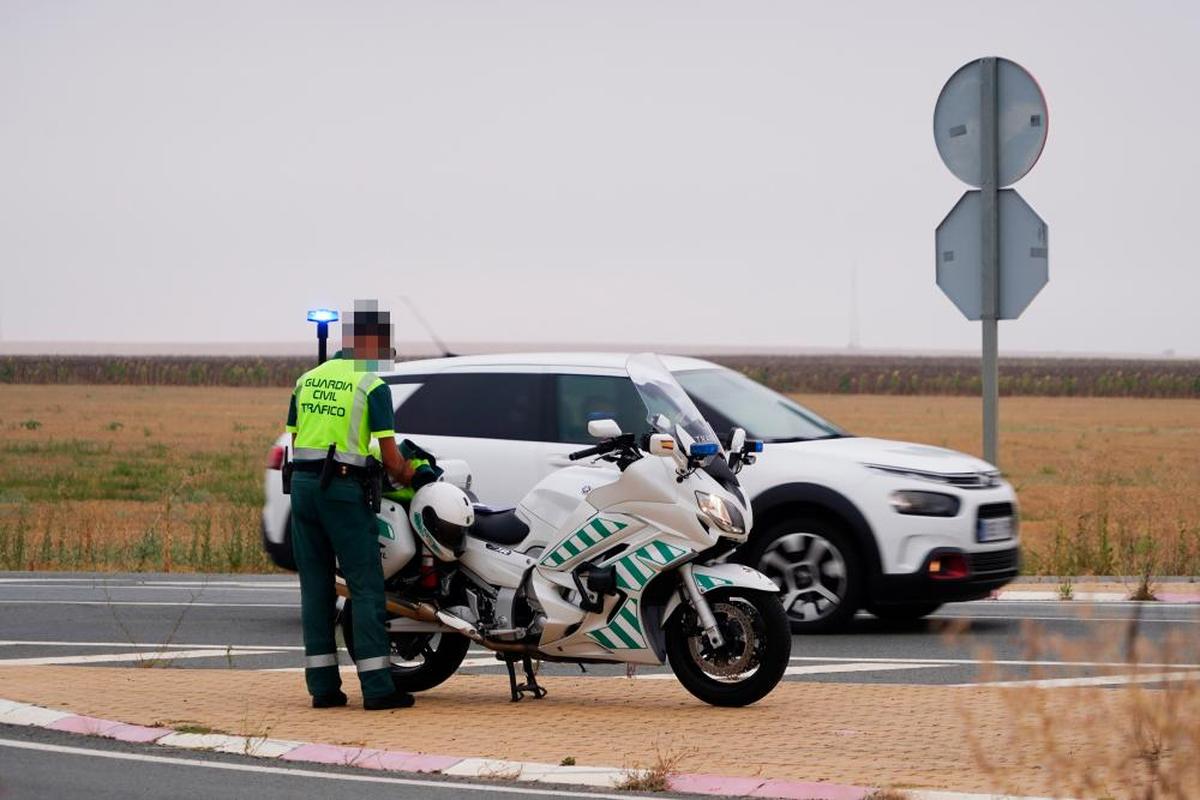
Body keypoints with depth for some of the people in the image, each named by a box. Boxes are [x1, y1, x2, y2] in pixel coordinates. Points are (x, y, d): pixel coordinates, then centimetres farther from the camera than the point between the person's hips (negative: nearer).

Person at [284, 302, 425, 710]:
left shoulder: (306, 380, 12)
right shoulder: (372, 386, -6)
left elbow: (295, 442, 15)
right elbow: (389, 455, -8)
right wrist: (406, 477, 10)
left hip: (302, 482, 6)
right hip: (345, 489, -6)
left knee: (315, 586, 8)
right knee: (366, 587, -3)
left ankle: (322, 685, 8)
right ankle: (376, 687, -8)